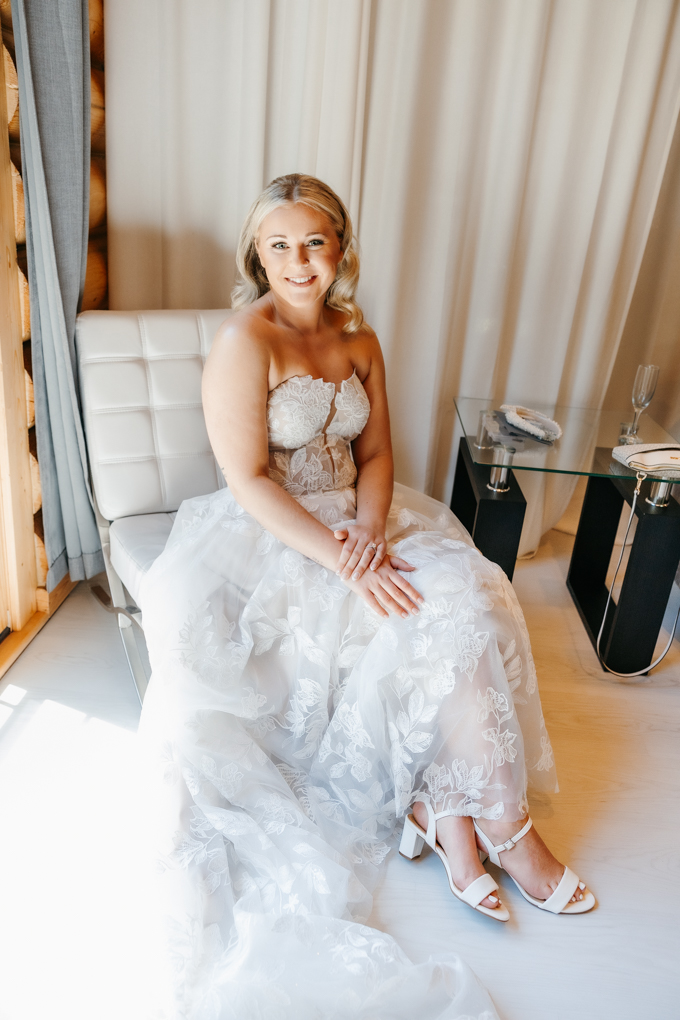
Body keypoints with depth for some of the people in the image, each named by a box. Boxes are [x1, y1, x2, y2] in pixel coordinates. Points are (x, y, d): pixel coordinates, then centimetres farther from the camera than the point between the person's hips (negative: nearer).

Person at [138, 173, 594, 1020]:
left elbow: (376, 453, 9)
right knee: (448, 623, -20)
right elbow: (248, 480, -18)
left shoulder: (360, 341, 9)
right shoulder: (244, 339, -12)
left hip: (356, 522, 7)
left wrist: (372, 531, -12)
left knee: (466, 595, -17)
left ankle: (450, 810, -6)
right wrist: (345, 561, -24)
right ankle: (502, 820, -3)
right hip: (269, 538, -6)